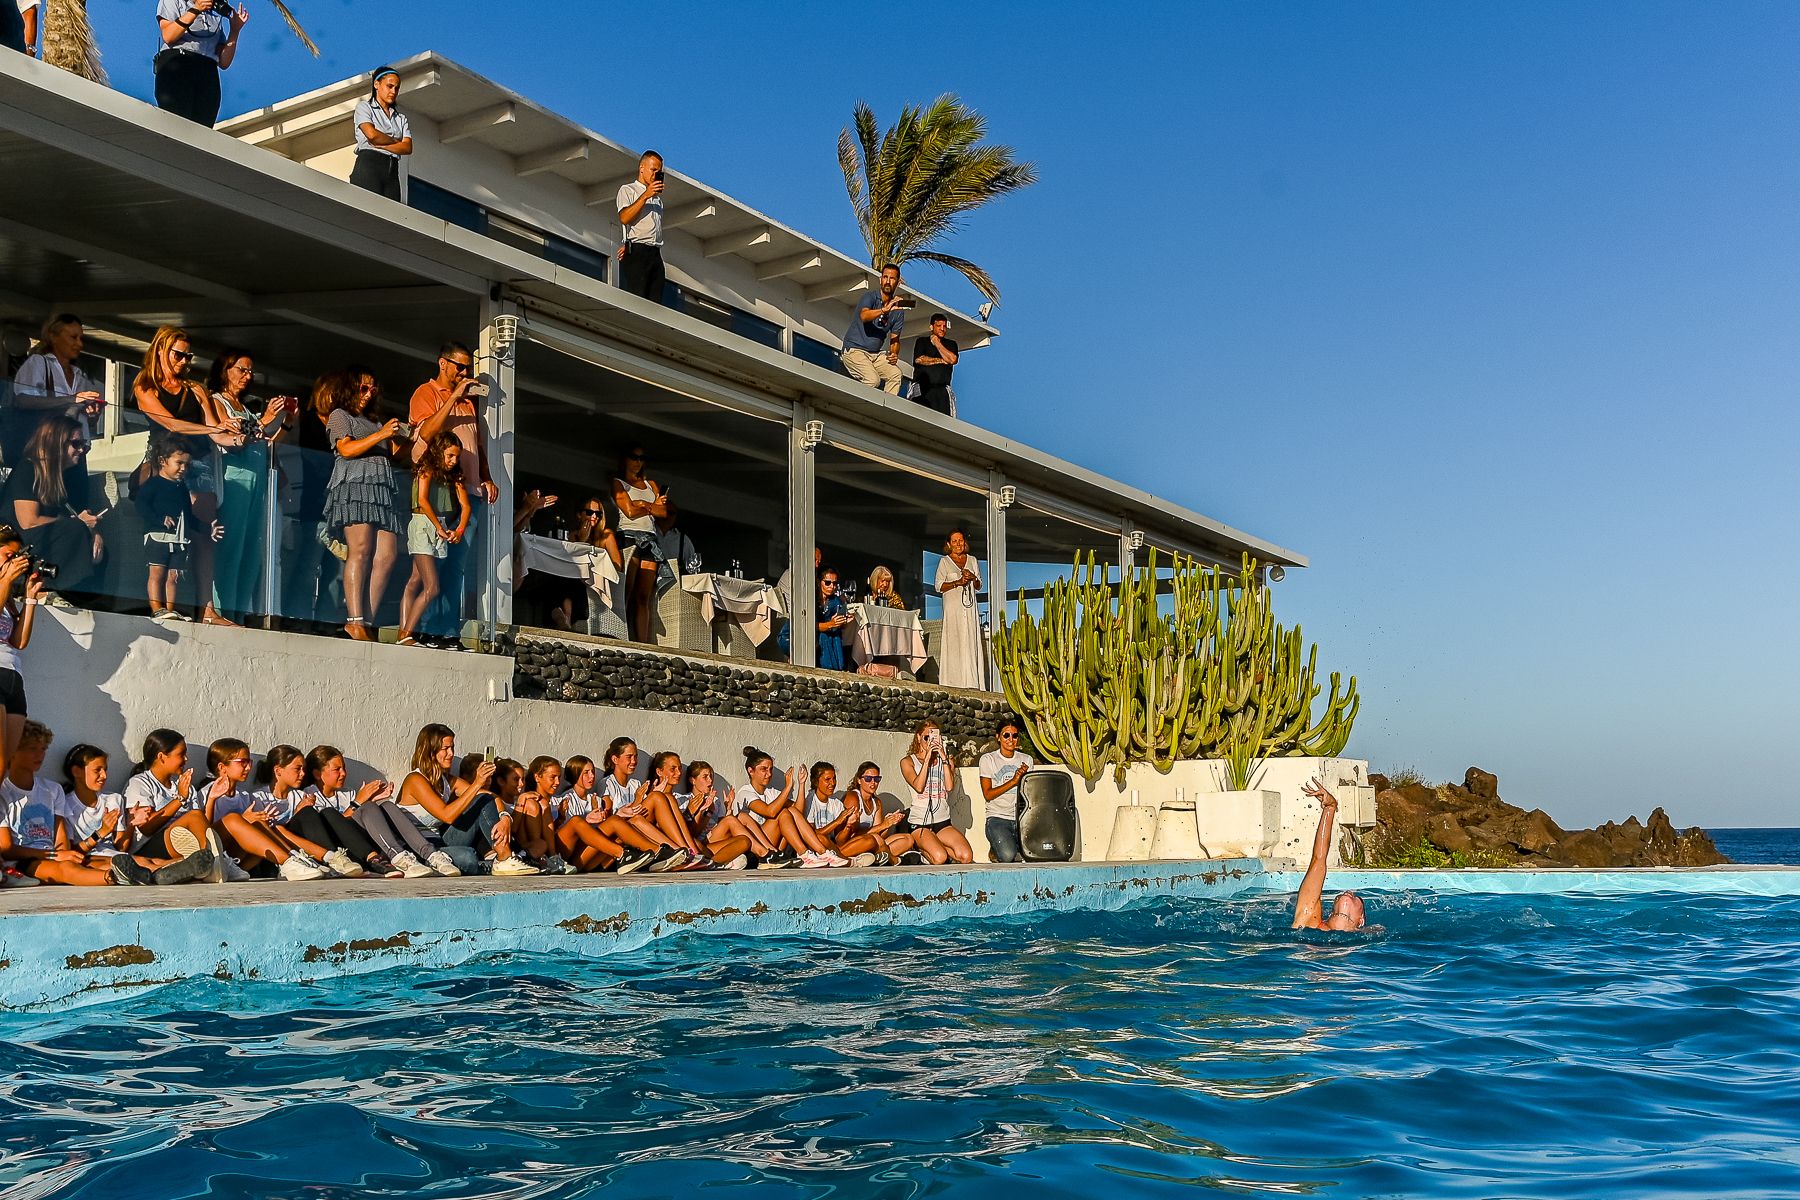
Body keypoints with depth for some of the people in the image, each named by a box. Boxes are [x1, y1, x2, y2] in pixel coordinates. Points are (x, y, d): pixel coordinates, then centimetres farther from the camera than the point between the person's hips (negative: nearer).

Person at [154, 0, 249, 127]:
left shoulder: (216, 17, 29)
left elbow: (224, 63, 18)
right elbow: (168, 36, -1)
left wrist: (235, 31, 10)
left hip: (208, 74, 3)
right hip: (176, 64, -3)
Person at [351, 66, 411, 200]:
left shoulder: (401, 117, 25)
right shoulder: (364, 107, 13)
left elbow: (407, 147, 7)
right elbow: (372, 134, -7)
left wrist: (381, 144, -4)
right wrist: (395, 141, 8)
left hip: (392, 170, 4)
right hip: (369, 164, -4)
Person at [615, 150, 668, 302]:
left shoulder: (657, 196, 28)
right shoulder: (628, 190, 9)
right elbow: (624, 218, -10)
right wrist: (645, 195, -12)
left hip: (655, 253, 6)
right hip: (636, 252, -6)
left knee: (656, 302, -4)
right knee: (637, 300, -16)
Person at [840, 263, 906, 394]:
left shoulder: (898, 311, 8)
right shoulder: (870, 297, -7)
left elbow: (894, 339, 9)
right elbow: (864, 316, -29)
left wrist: (894, 354, -13)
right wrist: (884, 310, -45)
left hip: (876, 354, 5)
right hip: (854, 350, -5)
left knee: (895, 374, -22)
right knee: (873, 380, -29)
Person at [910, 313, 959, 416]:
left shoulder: (951, 344, 25)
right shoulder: (921, 341, 21)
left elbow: (952, 360, 4)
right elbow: (918, 359, 3)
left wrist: (937, 343, 11)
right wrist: (941, 361, 7)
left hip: (941, 388, 1)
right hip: (921, 387, -1)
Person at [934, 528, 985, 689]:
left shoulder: (972, 560, 16)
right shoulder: (944, 561, 6)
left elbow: (979, 586, 18)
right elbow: (939, 586, -1)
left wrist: (973, 578, -4)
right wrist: (958, 582, -13)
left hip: (970, 608, 3)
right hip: (953, 608, -3)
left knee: (971, 643, -3)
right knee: (953, 644, -9)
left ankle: (971, 681, -4)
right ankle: (953, 681, -9)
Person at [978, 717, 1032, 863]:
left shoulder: (1026, 760, 15)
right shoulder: (988, 759, 4)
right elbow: (988, 795, -5)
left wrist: (1025, 778, -8)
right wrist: (1013, 781, -12)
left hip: (1022, 818, 3)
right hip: (998, 818, -3)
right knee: (1007, 856, -29)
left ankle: (1016, 847, 8)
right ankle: (996, 850, 7)